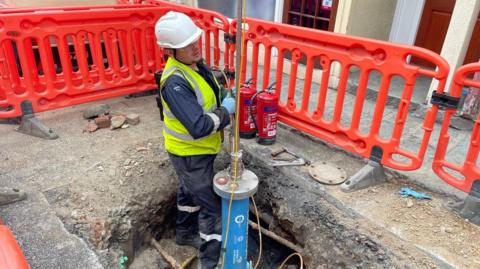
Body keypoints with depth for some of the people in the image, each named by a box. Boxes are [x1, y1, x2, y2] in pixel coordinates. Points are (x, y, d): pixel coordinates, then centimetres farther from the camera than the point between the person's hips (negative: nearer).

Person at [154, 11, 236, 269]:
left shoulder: (194, 63, -3)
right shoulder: (175, 82, -32)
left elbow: (207, 97, 14)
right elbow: (199, 127, -37)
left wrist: (227, 97, -5)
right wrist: (226, 112, -23)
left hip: (196, 150, 9)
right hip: (190, 154, -9)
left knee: (189, 193, 27)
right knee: (211, 207, 1)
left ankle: (185, 233, 51)